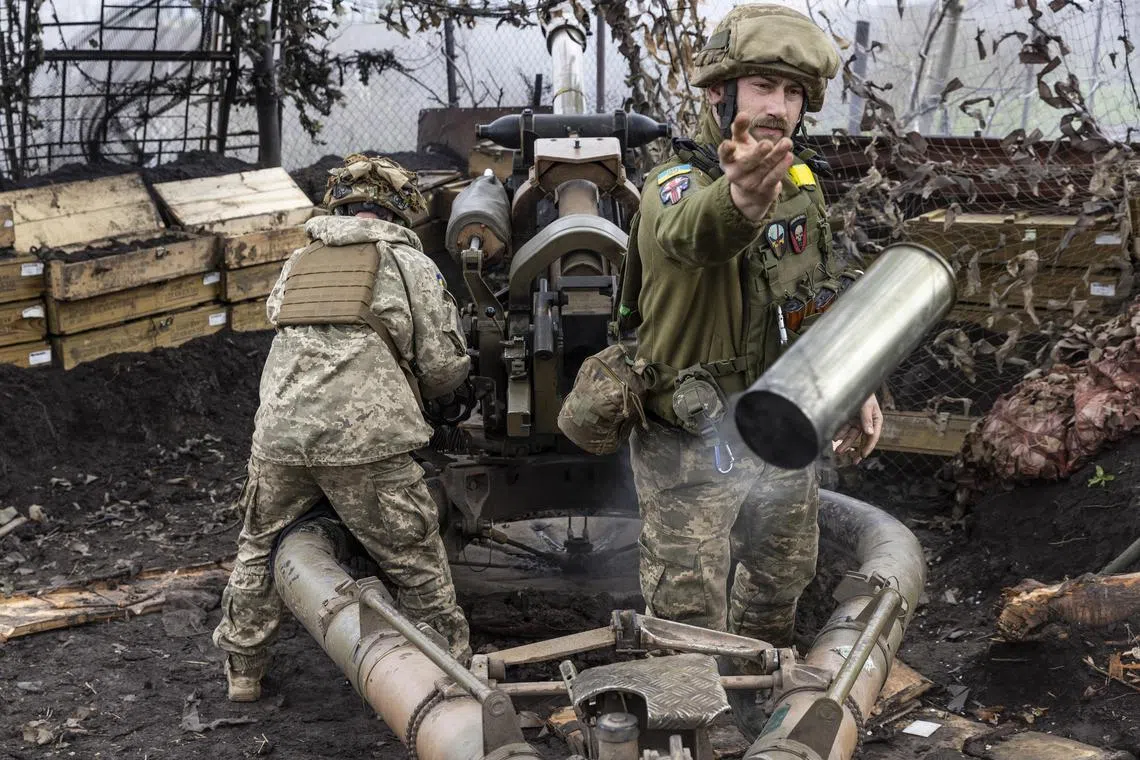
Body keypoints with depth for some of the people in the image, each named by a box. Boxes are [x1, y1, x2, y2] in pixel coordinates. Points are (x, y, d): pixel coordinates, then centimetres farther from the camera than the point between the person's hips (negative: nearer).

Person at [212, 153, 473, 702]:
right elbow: (445, 368, 3)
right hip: (365, 439, -4)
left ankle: (242, 668, 37)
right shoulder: (411, 264, 8)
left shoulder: (298, 263, 20)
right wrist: (403, 385, 26)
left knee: (260, 550, 25)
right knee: (418, 565, 10)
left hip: (279, 434, 4)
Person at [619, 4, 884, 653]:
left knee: (777, 600, 23)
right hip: (693, 448, -7)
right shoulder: (676, 184, -21)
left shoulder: (802, 185, 3)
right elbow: (689, 234, -48)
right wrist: (738, 200, -70)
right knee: (688, 625, -1)